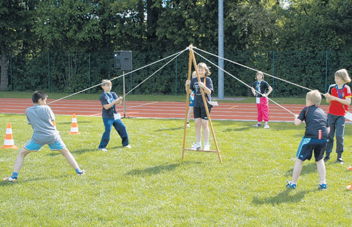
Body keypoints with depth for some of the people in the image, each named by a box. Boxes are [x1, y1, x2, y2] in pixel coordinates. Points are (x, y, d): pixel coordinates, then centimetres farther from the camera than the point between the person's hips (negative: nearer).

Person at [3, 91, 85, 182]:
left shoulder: (28, 111, 5)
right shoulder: (46, 108, 1)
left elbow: (32, 123, 12)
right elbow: (53, 123, 5)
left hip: (38, 137, 0)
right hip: (52, 135, 0)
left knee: (21, 153, 12)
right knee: (66, 152, 17)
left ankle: (14, 176, 2)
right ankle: (78, 171, 18)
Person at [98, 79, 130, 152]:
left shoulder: (113, 94, 8)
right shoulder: (103, 96, -11)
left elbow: (118, 103, 1)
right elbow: (106, 107, -19)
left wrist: (119, 100, -21)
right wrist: (115, 101, -25)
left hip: (115, 115, 7)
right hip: (107, 116, -7)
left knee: (122, 127, 9)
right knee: (108, 130, -16)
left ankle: (125, 143, 25)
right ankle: (101, 146, -10)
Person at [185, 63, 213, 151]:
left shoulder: (208, 79, -5)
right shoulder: (194, 80, 8)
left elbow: (209, 92, -15)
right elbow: (189, 91, 8)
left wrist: (203, 86, -32)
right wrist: (187, 85, -11)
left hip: (205, 104, -5)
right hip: (196, 104, 5)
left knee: (204, 123, -5)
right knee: (197, 123, 5)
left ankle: (206, 144, 3)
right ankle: (198, 144, 13)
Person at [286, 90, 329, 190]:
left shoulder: (306, 109, 11)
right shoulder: (323, 113, 22)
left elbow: (297, 122, 4)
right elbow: (328, 129, 16)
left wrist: (296, 117, 25)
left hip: (310, 137, -4)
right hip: (323, 138, 4)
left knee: (299, 159, 10)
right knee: (319, 160, 26)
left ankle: (293, 183, 15)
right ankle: (323, 183, 22)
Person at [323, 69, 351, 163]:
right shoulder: (332, 87, 4)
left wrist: (335, 98, -20)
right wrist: (328, 97, -12)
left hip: (341, 116, -3)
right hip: (331, 114, 3)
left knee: (339, 136, -6)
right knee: (329, 135, 4)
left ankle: (339, 156, 3)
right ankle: (327, 154, 11)